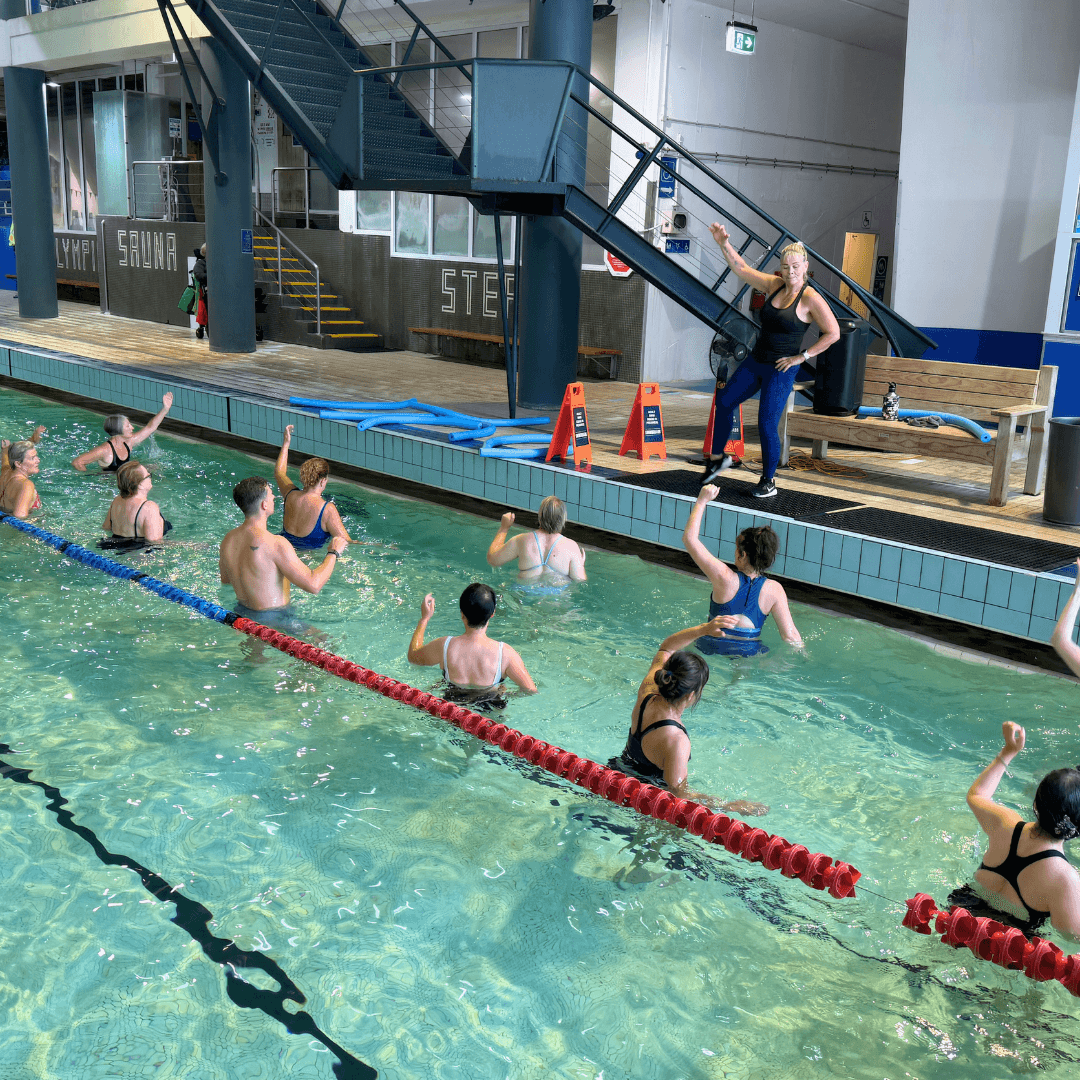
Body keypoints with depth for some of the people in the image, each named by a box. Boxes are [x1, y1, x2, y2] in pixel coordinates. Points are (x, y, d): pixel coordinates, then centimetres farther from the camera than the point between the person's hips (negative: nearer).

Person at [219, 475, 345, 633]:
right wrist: (333, 553, -9)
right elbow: (313, 585, -25)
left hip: (241, 613, 8)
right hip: (274, 618, -8)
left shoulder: (228, 539, -2)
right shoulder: (276, 544, -26)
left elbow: (225, 580, 15)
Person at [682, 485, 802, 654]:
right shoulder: (774, 589, -9)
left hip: (713, 649, 0)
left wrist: (702, 501, 1)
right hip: (751, 652, 0)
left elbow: (689, 538, -8)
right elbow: (790, 635, -10)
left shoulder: (725, 578, -14)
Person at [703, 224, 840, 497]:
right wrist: (724, 244, -4)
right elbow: (742, 268, 9)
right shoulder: (773, 285, 5)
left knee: (767, 424, -7)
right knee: (724, 401, 10)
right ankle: (717, 457, 28)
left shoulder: (811, 299, -13)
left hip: (781, 370, -7)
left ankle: (768, 481, 9)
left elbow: (833, 333, -14)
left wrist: (802, 356, -14)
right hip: (755, 361, 7)